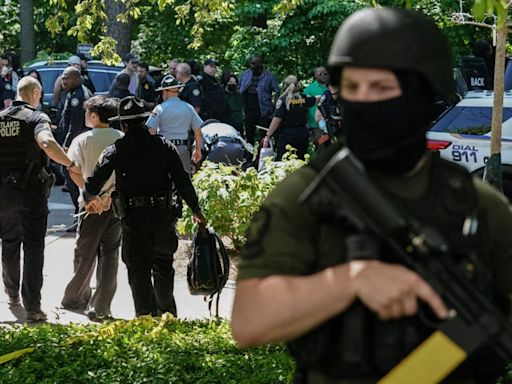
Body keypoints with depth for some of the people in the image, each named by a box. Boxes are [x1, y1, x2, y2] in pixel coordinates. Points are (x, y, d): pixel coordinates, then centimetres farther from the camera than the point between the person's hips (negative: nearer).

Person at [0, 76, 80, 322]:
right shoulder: (36, 118, -11)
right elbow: (47, 144, -31)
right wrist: (71, 165, -24)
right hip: (31, 191, -5)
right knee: (33, 249, -2)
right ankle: (32, 308, -9)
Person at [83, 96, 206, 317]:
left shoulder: (116, 150, -3)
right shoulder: (163, 146, 2)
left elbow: (94, 182, -3)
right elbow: (182, 180, -1)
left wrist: (89, 198, 20)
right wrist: (196, 210, 6)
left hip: (133, 218, -2)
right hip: (163, 215, 2)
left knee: (138, 268, 5)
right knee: (163, 265, 18)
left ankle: (145, 315, 2)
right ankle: (167, 313, 23)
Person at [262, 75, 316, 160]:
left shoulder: (283, 100, -10)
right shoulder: (304, 98, 3)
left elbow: (277, 120, -15)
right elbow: (315, 100, 25)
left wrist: (267, 136, -13)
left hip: (287, 134, -5)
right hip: (302, 133, 5)